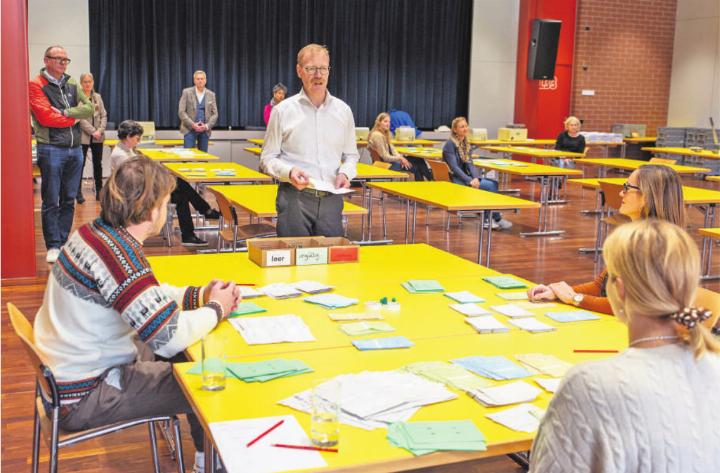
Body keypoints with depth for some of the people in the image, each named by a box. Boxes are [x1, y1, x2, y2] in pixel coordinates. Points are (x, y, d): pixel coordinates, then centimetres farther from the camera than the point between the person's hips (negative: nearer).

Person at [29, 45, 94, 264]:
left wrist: (65, 112, -10)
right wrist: (74, 117, -2)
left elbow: (89, 108, 3)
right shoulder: (36, 85, -3)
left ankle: (63, 243, 17)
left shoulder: (72, 84, 14)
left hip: (75, 149, 6)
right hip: (51, 149, -6)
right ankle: (53, 246, 4)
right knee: (51, 202, -2)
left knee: (68, 201, 9)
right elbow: (45, 117, -13)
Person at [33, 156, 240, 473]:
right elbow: (169, 336, -31)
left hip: (65, 371, 10)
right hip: (82, 398, -10)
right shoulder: (117, 252, -29)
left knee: (188, 357, 20)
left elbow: (147, 296, 14)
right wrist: (216, 309, -13)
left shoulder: (95, 232, 0)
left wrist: (198, 295, 2)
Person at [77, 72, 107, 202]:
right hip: (83, 136, -4)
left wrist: (100, 130, -7)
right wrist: (93, 131, -16)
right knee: (81, 164, 1)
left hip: (98, 137, 4)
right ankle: (78, 192, 9)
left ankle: (99, 191, 18)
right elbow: (79, 118, -13)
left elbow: (104, 115, 7)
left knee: (98, 164, 9)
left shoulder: (98, 97, 10)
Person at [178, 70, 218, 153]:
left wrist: (206, 126, -12)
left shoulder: (211, 94, 5)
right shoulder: (187, 92, -2)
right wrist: (193, 125, -16)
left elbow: (215, 114, 5)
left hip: (205, 130, 2)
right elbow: (181, 112, -6)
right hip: (189, 129, -2)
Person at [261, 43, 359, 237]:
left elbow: (351, 155, 18)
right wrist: (289, 172, -16)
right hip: (294, 198, -2)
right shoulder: (283, 110, 1)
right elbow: (268, 158, 3)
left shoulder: (343, 110, 10)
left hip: (331, 198, 3)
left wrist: (345, 173, -3)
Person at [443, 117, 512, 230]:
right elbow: (454, 167, -19)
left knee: (494, 183, -12)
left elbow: (470, 164, 4)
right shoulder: (450, 144, -12)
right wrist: (470, 181, -25)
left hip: (465, 177, 8)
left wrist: (476, 178, -14)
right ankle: (497, 219, -7)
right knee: (490, 186, -19)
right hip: (455, 180, -8)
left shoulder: (465, 143, 12)